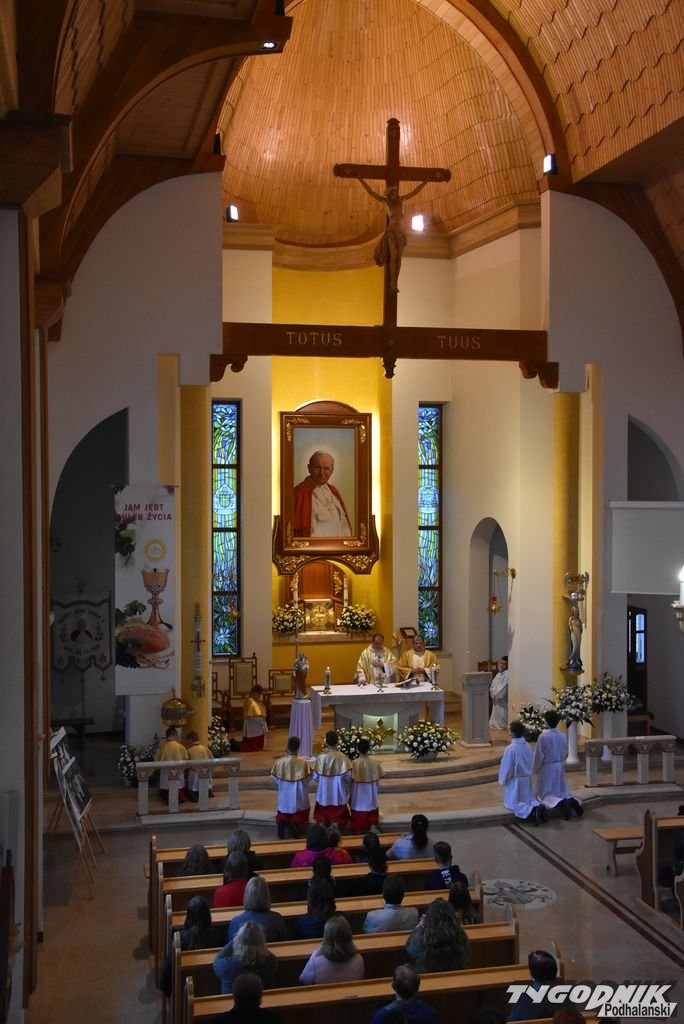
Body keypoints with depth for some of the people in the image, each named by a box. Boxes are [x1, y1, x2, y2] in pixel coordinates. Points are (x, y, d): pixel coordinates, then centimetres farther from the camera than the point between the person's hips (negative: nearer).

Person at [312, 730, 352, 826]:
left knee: (322, 817, 18)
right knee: (337, 817, 16)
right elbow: (348, 776, -12)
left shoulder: (321, 757, -17)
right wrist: (347, 789, 9)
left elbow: (315, 776, -7)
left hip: (323, 793, 0)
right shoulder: (343, 757, -18)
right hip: (338, 793, 0)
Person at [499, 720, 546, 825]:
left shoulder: (510, 749, -22)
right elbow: (531, 764, 9)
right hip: (527, 779, 6)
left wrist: (502, 781, 0)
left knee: (513, 803, 3)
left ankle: (531, 811, -24)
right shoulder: (528, 746, -1)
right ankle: (538, 807, -13)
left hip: (515, 781, -6)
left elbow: (506, 768, -16)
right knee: (529, 800, 20)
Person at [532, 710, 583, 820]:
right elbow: (565, 753, 11)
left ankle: (562, 803, -26)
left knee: (547, 793, 2)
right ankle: (572, 801, -11)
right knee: (562, 791, 18)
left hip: (547, 768, -6)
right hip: (559, 767, 6)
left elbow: (538, 756, -15)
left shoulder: (543, 736, -20)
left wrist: (534, 770, 0)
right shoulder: (562, 736, 0)